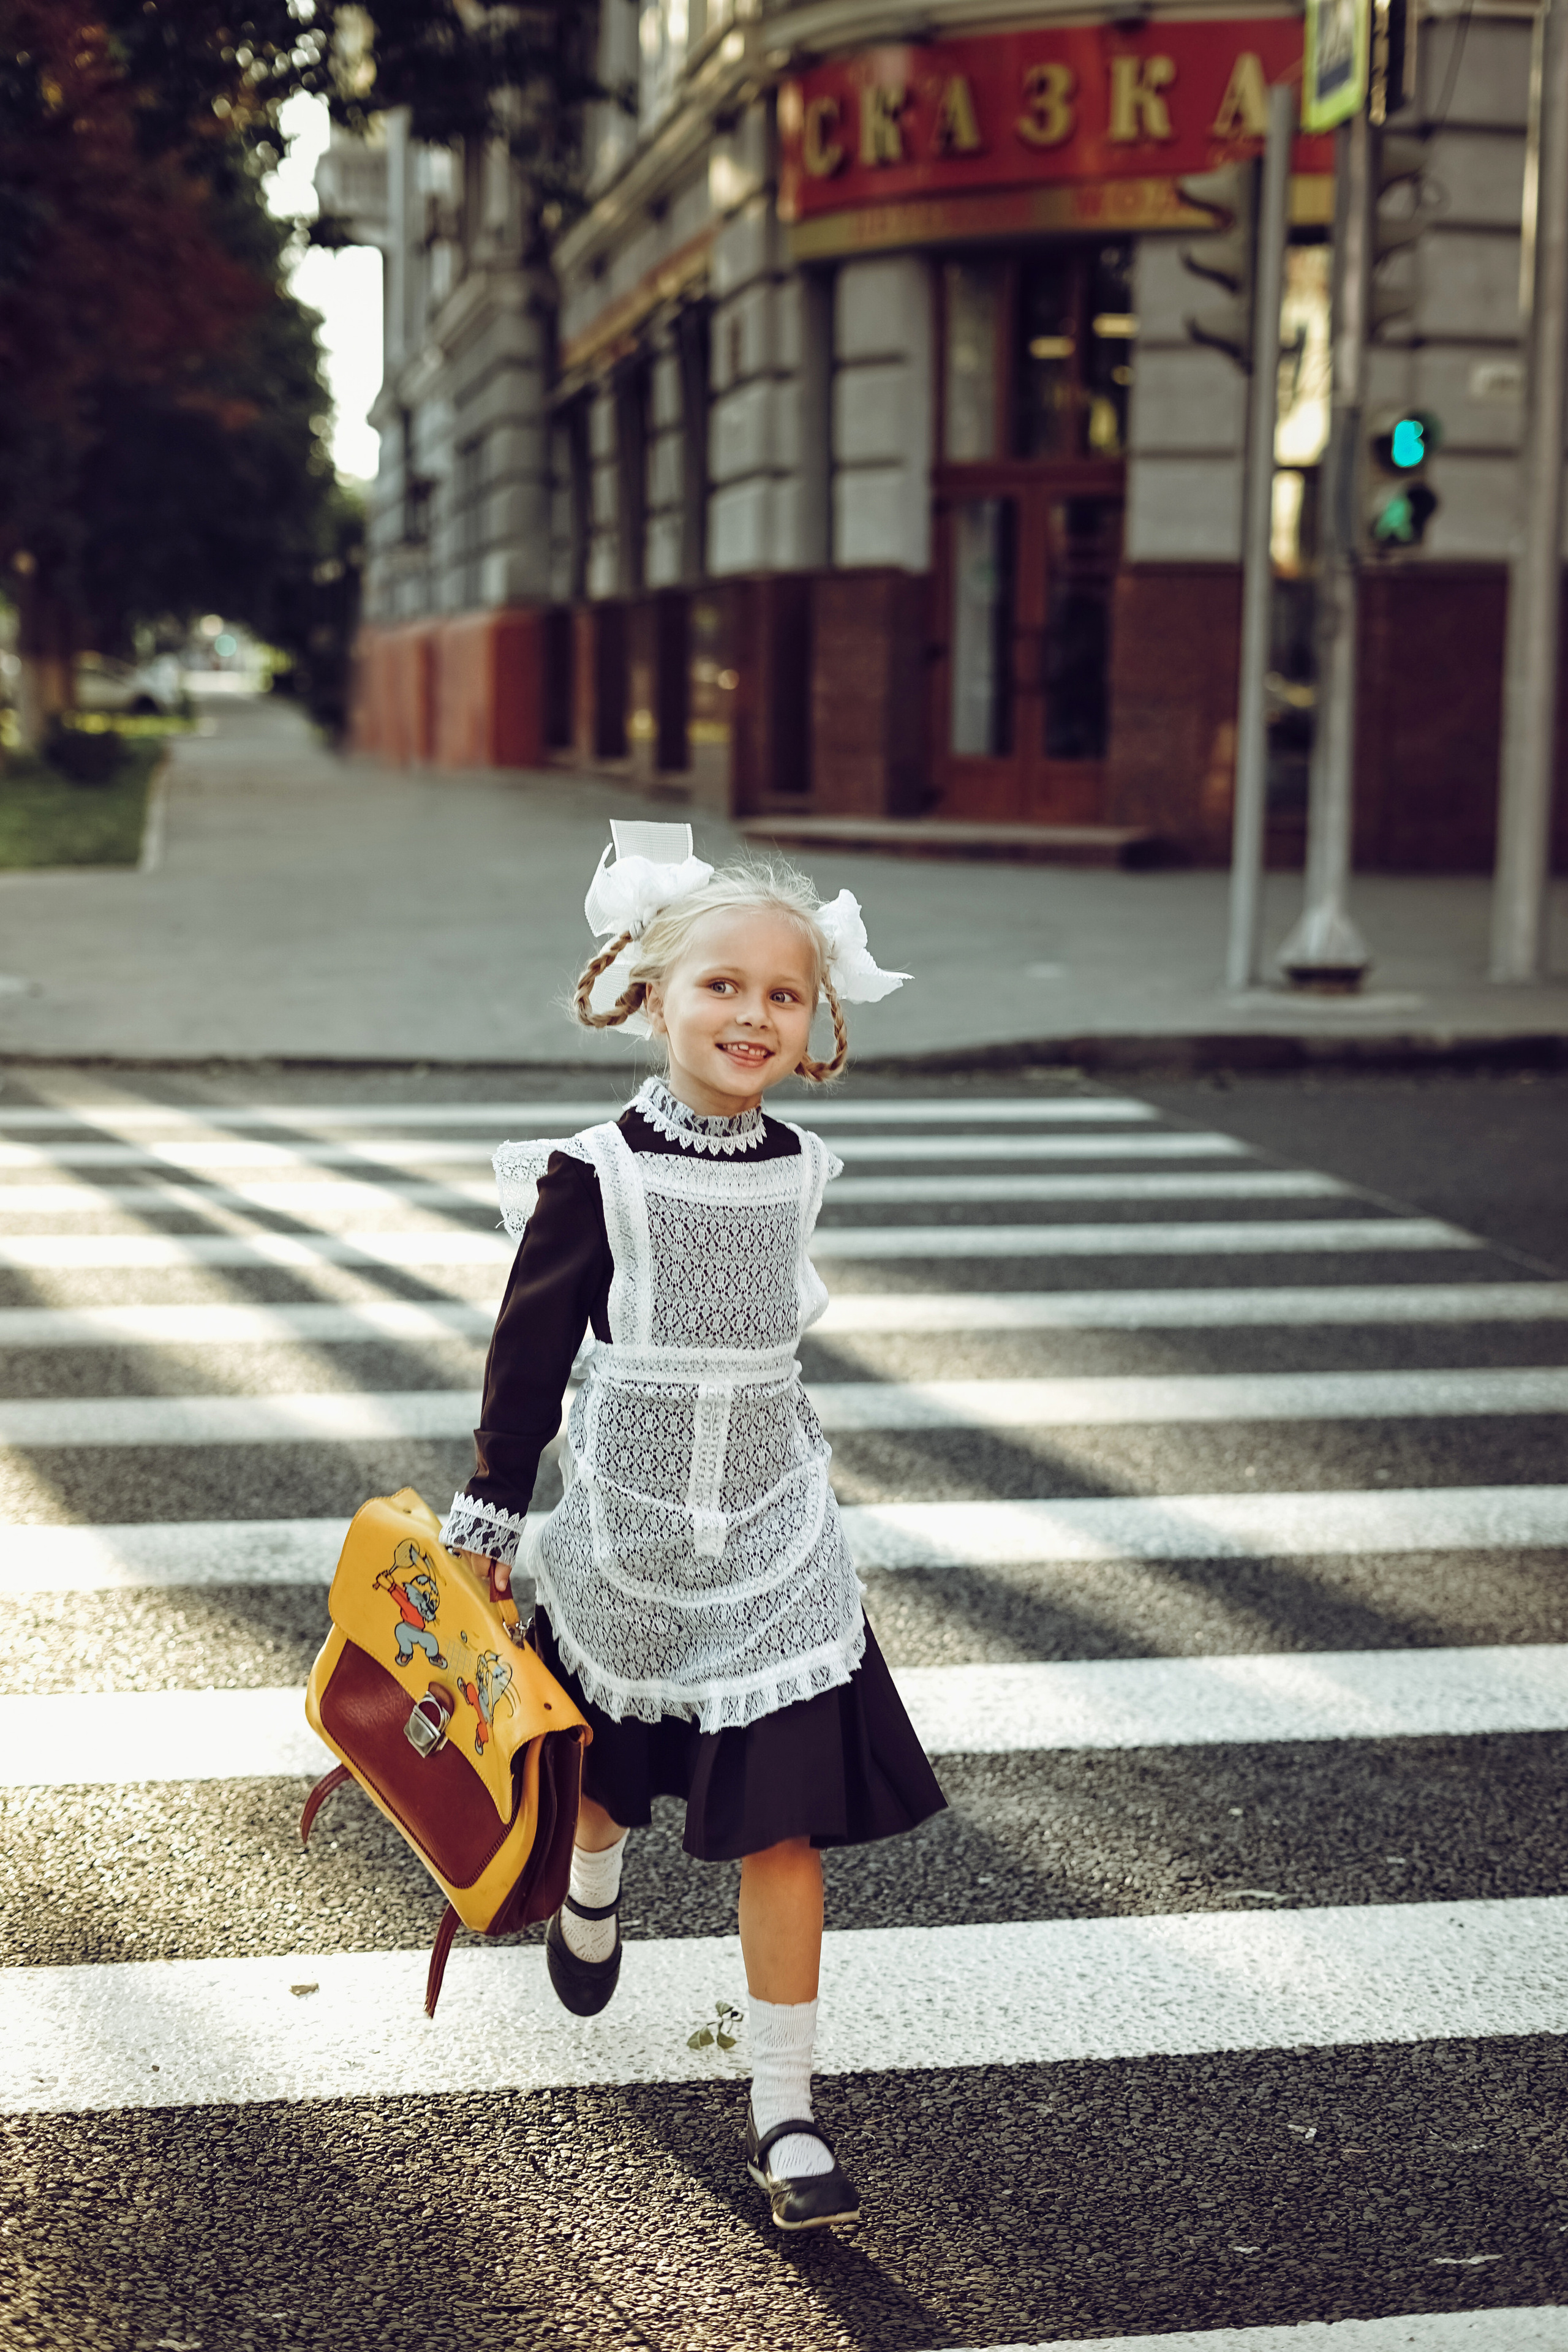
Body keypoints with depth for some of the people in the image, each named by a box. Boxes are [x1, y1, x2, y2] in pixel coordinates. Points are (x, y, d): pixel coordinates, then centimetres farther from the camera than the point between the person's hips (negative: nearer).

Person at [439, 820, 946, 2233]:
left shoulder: (797, 1169, -2)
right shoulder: (594, 1179, -14)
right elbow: (530, 1354, -6)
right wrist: (490, 1516, -2)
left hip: (769, 1537, 2)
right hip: (626, 1533, -2)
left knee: (784, 1825, -3)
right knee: (604, 1771, 21)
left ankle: (785, 2113, 7)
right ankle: (593, 1893, 57)